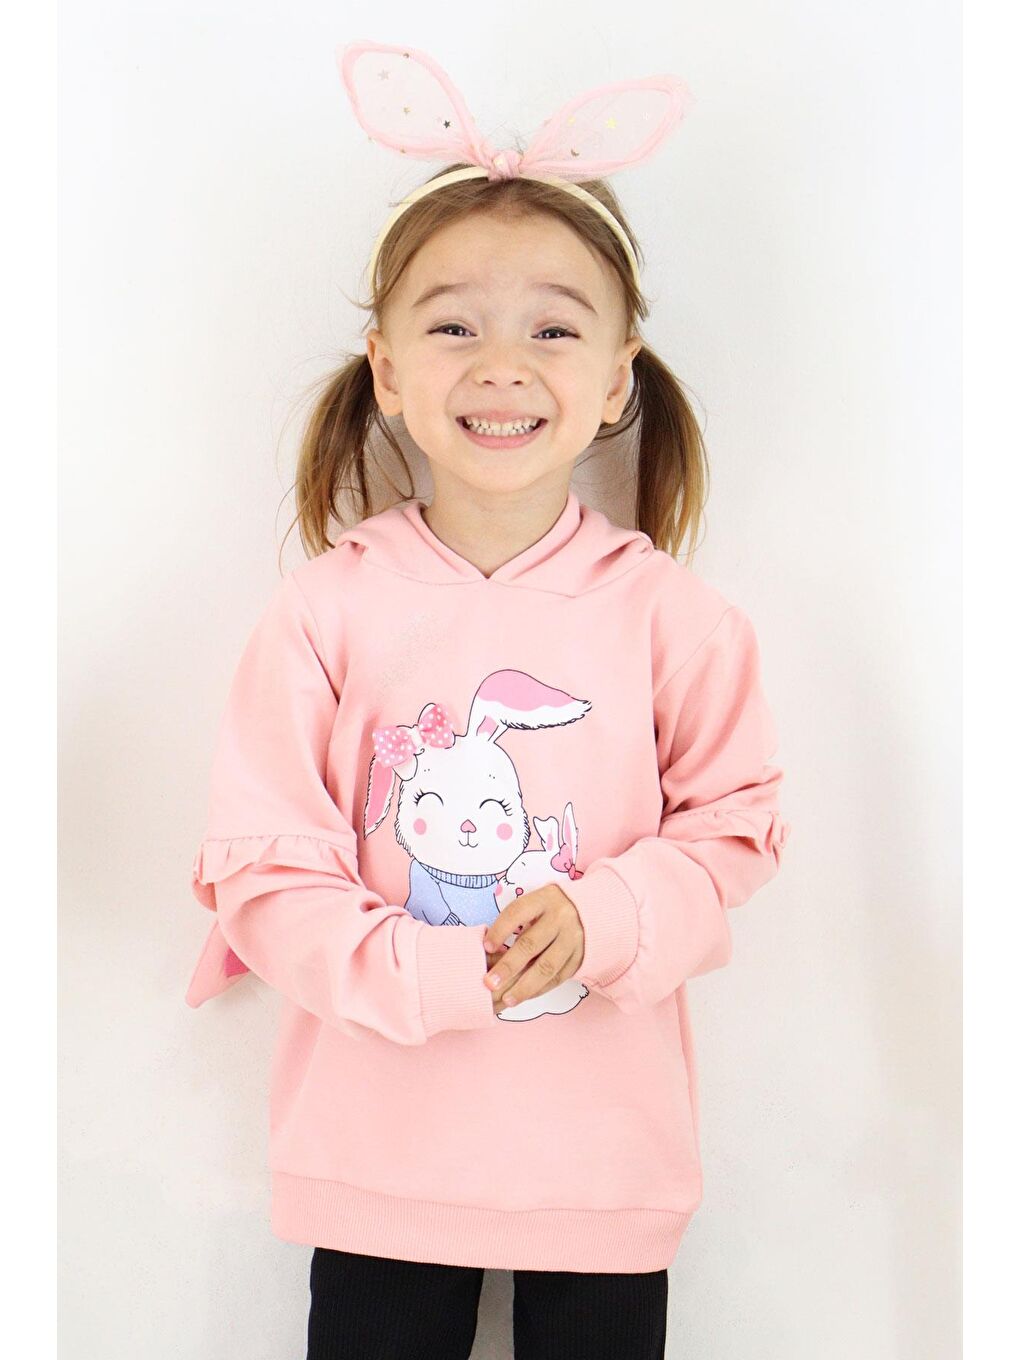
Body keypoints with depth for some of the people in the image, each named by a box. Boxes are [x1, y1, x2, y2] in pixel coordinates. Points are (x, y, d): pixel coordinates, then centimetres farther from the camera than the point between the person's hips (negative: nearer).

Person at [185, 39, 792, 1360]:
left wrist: (603, 918, -19)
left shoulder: (667, 610, -8)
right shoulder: (323, 610, -10)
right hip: (381, 1141, 0)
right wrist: (433, 976, -21)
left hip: (606, 1144, 1)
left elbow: (734, 821, -1)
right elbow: (258, 869, -9)